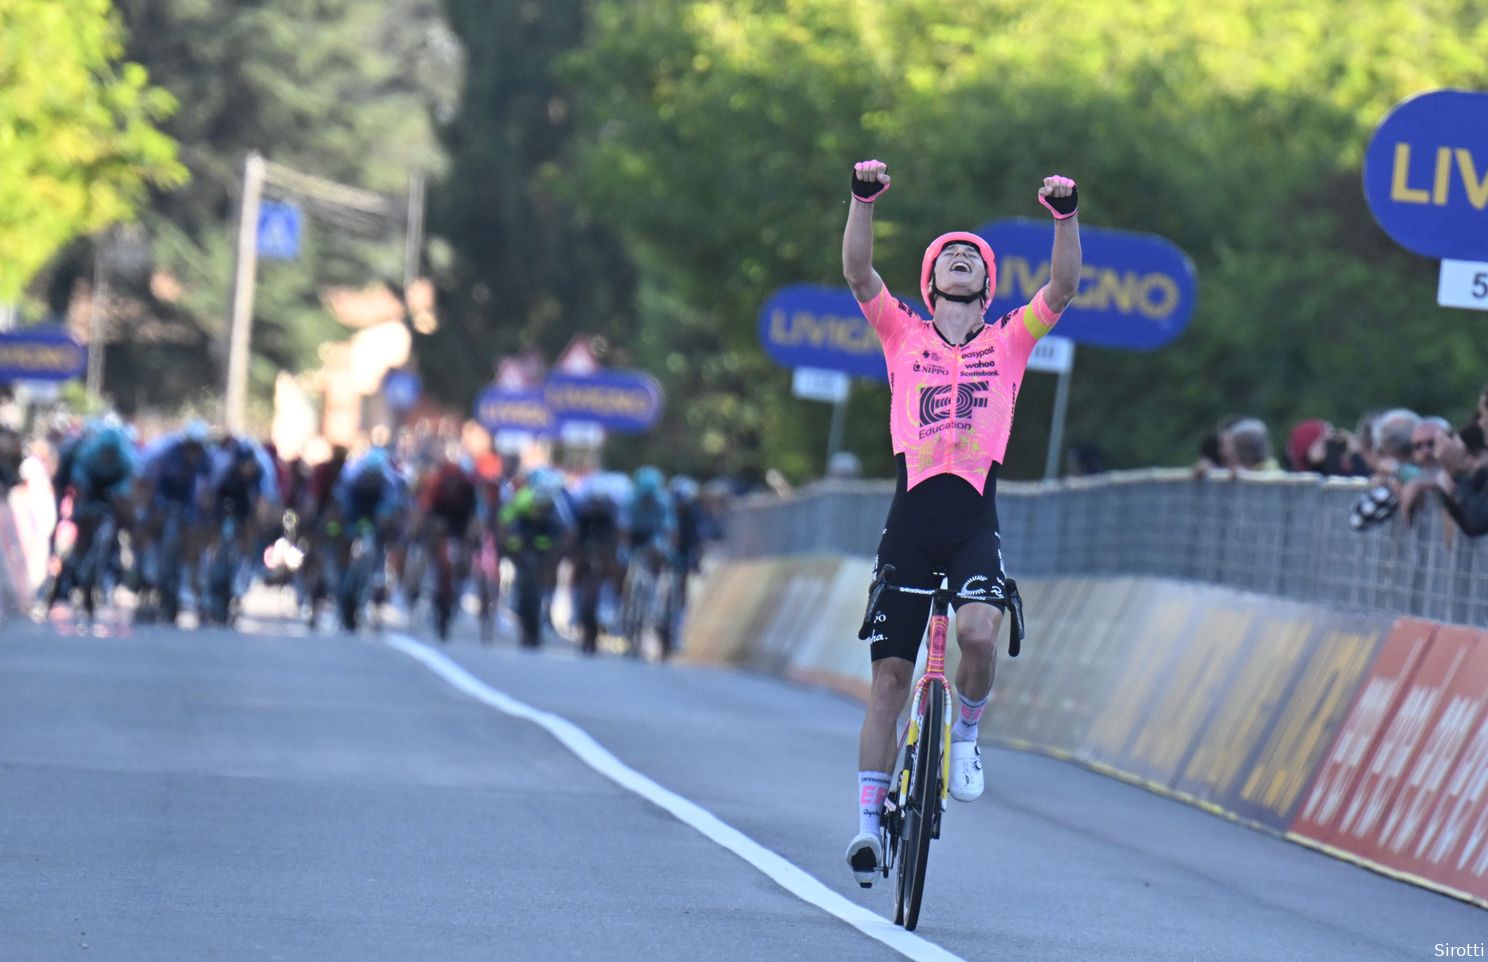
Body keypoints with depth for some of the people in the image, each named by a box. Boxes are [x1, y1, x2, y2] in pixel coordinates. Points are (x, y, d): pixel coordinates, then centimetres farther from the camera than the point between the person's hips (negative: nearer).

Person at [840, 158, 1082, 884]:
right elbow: (858, 272, -1)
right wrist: (864, 199, -15)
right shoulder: (904, 335, 11)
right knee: (889, 673, 1)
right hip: (910, 520, 1)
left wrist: (1066, 216, -15)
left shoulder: (1009, 342, 12)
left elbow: (1063, 287, -1)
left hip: (974, 523, -1)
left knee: (978, 632, -27)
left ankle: (967, 731, 3)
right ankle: (869, 818, 8)